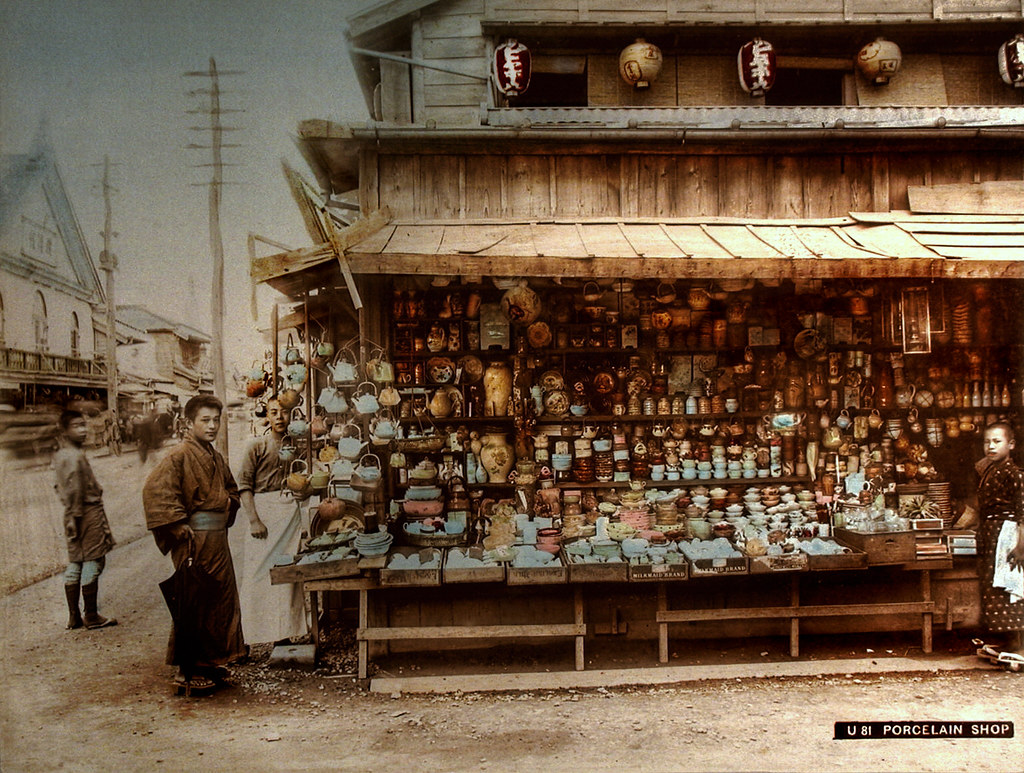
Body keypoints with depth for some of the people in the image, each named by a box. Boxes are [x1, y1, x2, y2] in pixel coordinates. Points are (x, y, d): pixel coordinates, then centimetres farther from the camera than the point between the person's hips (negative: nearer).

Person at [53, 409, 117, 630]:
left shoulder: (60, 456, 14)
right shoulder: (75, 456, -17)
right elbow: (74, 489, -23)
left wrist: (72, 516, 22)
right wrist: (75, 516, -18)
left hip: (74, 514, 10)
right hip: (90, 512, -10)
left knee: (75, 564, 12)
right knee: (93, 562, -2)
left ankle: (74, 617, 18)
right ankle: (91, 617, 3)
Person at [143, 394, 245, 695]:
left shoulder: (216, 458, 15)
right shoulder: (180, 454, -11)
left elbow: (231, 490, 30)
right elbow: (155, 490, -21)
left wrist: (227, 512, 11)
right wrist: (179, 527, -20)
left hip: (218, 539, 9)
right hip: (194, 540, -9)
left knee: (221, 600, 14)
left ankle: (210, 662, 27)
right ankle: (187, 672, 8)